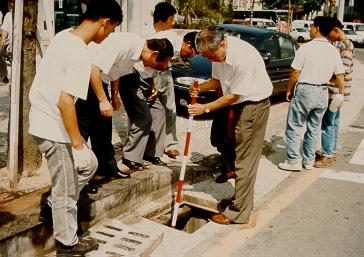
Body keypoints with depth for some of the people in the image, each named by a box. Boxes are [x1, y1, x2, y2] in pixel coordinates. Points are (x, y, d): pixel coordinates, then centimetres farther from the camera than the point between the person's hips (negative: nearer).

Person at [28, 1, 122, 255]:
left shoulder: (64, 36, 3)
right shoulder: (81, 55, -24)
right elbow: (65, 102, -29)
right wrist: (78, 145, -21)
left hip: (42, 118, 9)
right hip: (54, 129, -9)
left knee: (89, 164, 22)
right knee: (66, 189, 8)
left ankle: (53, 208, 31)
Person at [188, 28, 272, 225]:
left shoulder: (243, 57, -29)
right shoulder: (218, 51, -2)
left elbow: (233, 96, -23)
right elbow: (217, 81, 11)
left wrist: (206, 108, -17)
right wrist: (199, 88, -8)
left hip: (254, 104, -9)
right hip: (240, 105, 9)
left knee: (245, 160, -6)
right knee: (240, 156, 15)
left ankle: (238, 213, 0)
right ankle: (242, 201, 28)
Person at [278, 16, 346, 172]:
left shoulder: (306, 48, -12)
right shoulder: (333, 51, 1)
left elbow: (295, 72, -10)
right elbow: (340, 75, 2)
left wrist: (289, 90, 3)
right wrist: (341, 94, 15)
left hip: (304, 90, -5)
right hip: (322, 93, 5)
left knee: (294, 127, 6)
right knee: (314, 128, 15)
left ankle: (294, 161, 6)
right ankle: (309, 161, 22)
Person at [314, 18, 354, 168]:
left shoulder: (346, 46, -16)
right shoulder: (337, 44, 12)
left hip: (335, 92, -10)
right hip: (333, 91, 10)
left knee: (328, 123, -6)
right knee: (333, 122, 16)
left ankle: (328, 156, 1)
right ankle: (331, 152, 27)